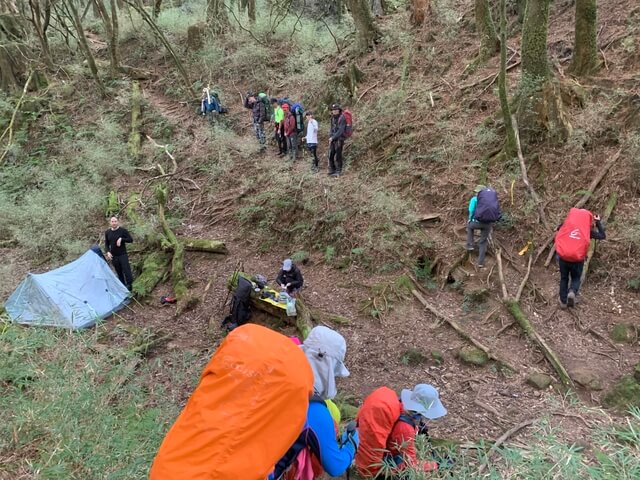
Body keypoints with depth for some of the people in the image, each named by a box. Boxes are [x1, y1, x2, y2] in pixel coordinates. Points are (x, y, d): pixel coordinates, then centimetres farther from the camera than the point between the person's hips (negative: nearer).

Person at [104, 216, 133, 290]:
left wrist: (121, 239, -20)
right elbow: (106, 244, 14)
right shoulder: (107, 233, 7)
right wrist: (108, 252, -3)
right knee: (119, 273, 10)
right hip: (113, 256, 4)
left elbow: (130, 239, -7)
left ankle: (129, 286, -4)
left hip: (123, 255, -4)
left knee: (127, 271, -11)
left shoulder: (123, 230, -5)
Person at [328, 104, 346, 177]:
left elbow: (340, 130, -18)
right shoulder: (333, 118, 11)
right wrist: (330, 137, 3)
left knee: (337, 156, -4)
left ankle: (338, 171, 4)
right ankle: (331, 171, 17)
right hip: (332, 139, 7)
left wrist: (333, 137, -17)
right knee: (330, 155, 8)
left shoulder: (342, 118, -12)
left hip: (339, 139, -7)